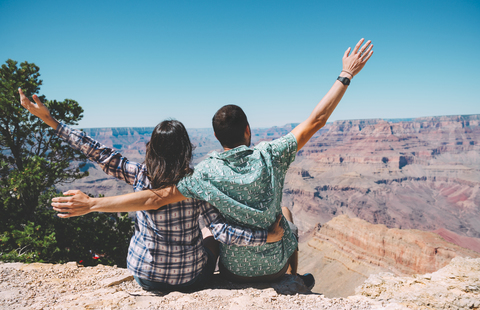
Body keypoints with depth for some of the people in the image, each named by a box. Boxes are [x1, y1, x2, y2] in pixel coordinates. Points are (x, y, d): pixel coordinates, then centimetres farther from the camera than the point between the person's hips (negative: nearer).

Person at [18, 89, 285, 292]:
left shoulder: (140, 175, -17)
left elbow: (99, 153, -12)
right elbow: (222, 230, -24)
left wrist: (50, 120, -5)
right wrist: (268, 236, -19)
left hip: (144, 275, 2)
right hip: (189, 278, -2)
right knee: (209, 235, 28)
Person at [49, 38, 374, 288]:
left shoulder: (207, 173, -23)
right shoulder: (269, 156, -24)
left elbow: (157, 198, -25)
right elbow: (315, 121, -21)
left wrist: (93, 204, -18)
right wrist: (346, 76, -12)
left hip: (236, 269, 0)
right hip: (275, 264, 0)